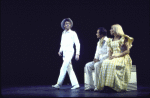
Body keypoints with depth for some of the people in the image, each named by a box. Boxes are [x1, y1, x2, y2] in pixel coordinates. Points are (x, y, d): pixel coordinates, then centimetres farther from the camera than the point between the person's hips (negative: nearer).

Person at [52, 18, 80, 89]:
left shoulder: (73, 33, -2)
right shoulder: (63, 33, 15)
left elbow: (77, 44, -3)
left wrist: (77, 54, -8)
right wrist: (60, 51, 5)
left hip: (69, 52, -7)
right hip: (64, 53, 7)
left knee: (63, 68, -12)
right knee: (69, 69, 5)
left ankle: (59, 84, -10)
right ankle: (75, 84, 9)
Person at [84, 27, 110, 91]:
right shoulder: (99, 42, 17)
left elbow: (108, 54, -18)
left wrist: (99, 59, -19)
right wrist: (95, 58, -1)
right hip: (98, 60, 8)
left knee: (96, 65, -35)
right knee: (87, 65, -12)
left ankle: (97, 86, -26)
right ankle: (90, 85, -14)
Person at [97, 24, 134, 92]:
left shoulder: (124, 39, 0)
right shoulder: (111, 40, 19)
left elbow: (127, 51, -6)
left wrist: (117, 56, -16)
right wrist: (110, 56, -4)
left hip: (122, 57, -5)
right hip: (113, 58, 5)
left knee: (112, 64, -37)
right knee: (105, 63, -28)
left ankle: (114, 86, -34)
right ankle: (105, 85, -32)